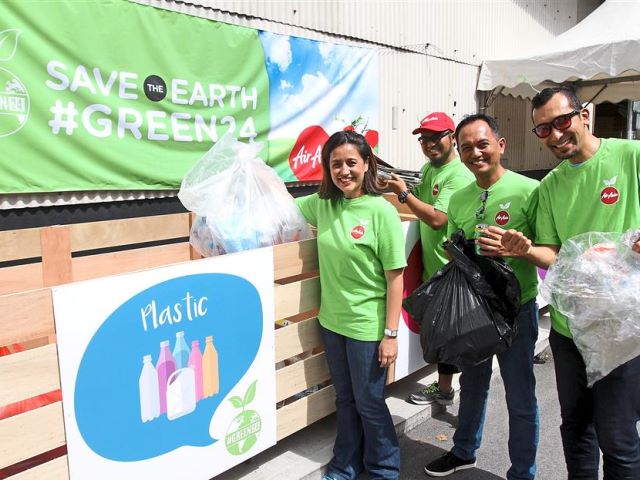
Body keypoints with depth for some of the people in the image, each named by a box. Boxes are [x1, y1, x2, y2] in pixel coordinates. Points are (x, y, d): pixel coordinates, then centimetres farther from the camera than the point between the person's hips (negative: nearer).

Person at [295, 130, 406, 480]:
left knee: (369, 403, 12)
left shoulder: (381, 211, -16)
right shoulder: (322, 204, -1)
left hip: (367, 326, -5)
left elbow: (395, 277, -14)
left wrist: (391, 334, -14)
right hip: (332, 321, 5)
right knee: (345, 399, 22)